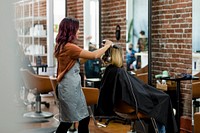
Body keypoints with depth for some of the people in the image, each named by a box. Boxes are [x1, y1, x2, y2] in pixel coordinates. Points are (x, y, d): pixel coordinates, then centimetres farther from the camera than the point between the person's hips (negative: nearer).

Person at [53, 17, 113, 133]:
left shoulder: (63, 46, 11)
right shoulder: (69, 47, -19)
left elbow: (78, 62, 17)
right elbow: (94, 56, -18)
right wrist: (107, 45, -4)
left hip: (74, 86, 10)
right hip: (69, 87, -10)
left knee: (84, 118, 11)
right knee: (67, 121, 0)